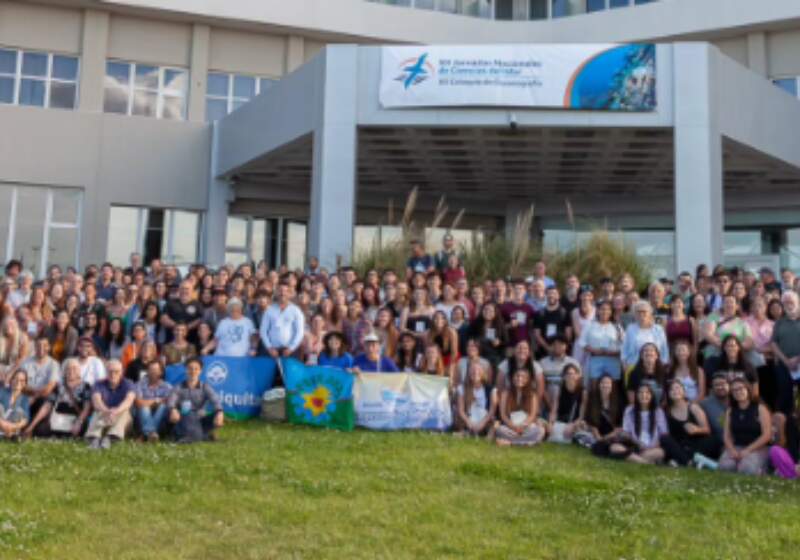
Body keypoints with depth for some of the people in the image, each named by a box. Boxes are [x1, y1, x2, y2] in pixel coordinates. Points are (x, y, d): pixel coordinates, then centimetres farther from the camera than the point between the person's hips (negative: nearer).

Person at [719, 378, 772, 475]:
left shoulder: (760, 409, 1)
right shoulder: (730, 411, 14)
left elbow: (767, 435, -7)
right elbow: (727, 435, 9)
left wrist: (748, 450, -15)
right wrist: (731, 450, -12)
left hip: (757, 448, -2)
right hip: (736, 447, 2)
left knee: (747, 469, -32)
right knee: (725, 466, -30)